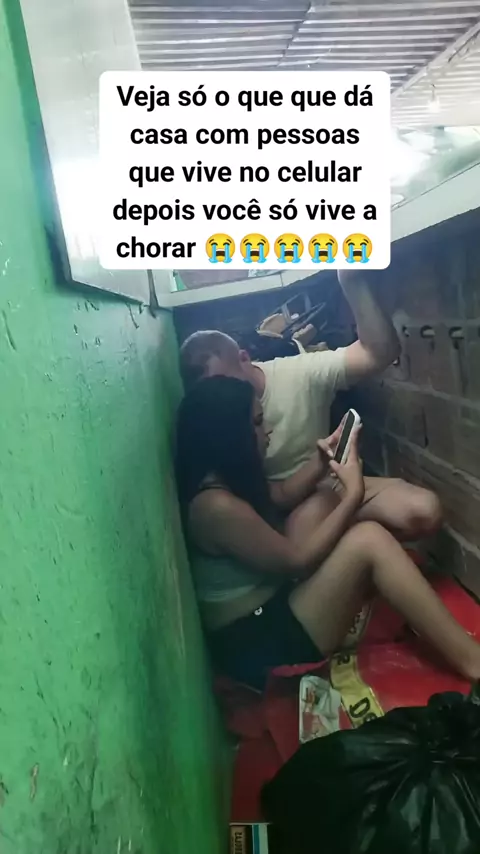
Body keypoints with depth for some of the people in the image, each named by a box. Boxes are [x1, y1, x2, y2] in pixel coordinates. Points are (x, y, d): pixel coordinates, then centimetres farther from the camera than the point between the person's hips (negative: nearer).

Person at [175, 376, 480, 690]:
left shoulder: (221, 479, 3)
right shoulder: (218, 506, -27)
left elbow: (276, 502, 22)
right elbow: (298, 560, -19)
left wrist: (322, 464, 9)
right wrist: (353, 494, -15)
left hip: (267, 606, 11)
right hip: (258, 641, -10)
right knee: (369, 539, -22)